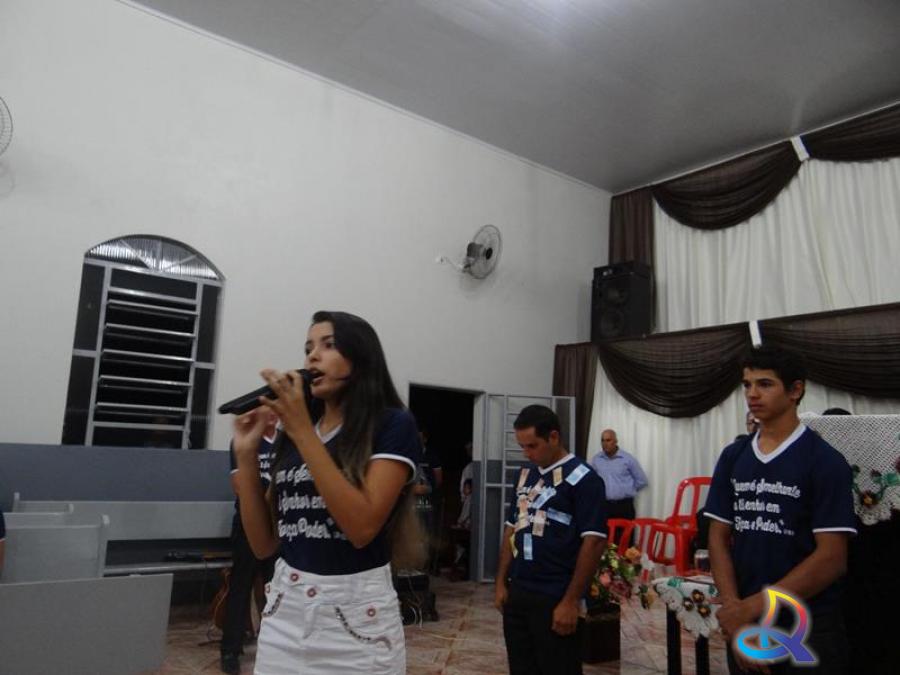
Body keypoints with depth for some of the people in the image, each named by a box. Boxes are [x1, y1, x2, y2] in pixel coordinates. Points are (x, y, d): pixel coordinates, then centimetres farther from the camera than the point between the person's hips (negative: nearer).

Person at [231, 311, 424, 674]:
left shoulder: (393, 424, -9)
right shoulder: (290, 433, 6)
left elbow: (362, 527, -21)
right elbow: (264, 544, 6)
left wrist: (303, 432, -20)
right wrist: (246, 454, -4)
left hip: (357, 611, -5)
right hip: (285, 609, 5)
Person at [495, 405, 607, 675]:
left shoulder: (582, 479, -11)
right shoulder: (526, 475, 9)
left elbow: (594, 541, -15)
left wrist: (571, 601, -16)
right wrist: (501, 582, 10)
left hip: (555, 600, -6)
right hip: (516, 594, 6)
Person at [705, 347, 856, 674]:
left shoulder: (825, 461, -10)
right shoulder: (732, 457, 3)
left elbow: (832, 558, -14)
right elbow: (719, 537, 4)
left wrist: (752, 606, -15)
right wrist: (734, 612, -9)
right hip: (743, 624, 4)